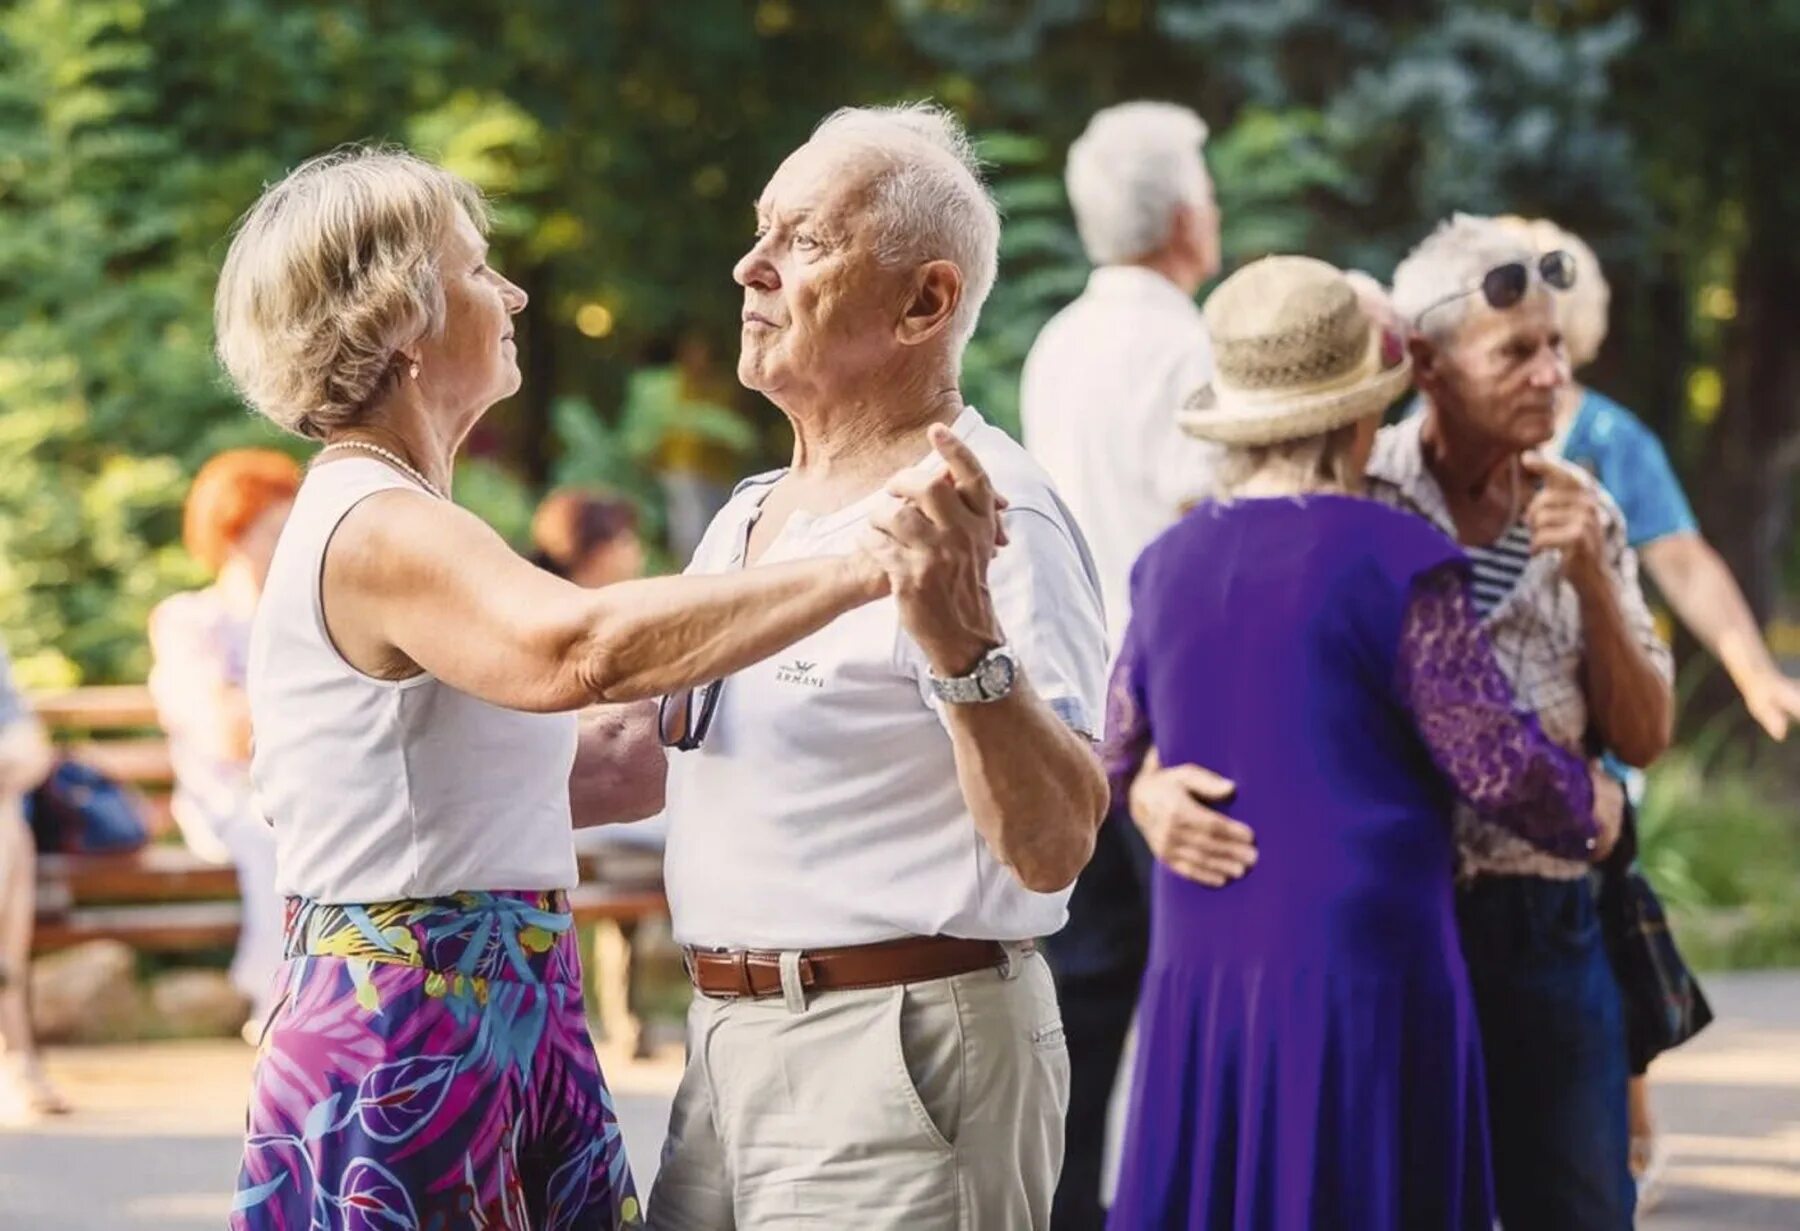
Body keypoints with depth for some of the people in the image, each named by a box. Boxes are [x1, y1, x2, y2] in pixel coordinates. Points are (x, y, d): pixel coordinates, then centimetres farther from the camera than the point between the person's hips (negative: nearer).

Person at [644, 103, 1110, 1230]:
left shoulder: (989, 519, -15)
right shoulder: (751, 516, 13)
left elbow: (1054, 848, -24)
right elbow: (659, 746, 26)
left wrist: (959, 642, -38)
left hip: (900, 1054, -8)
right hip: (728, 1046, 8)